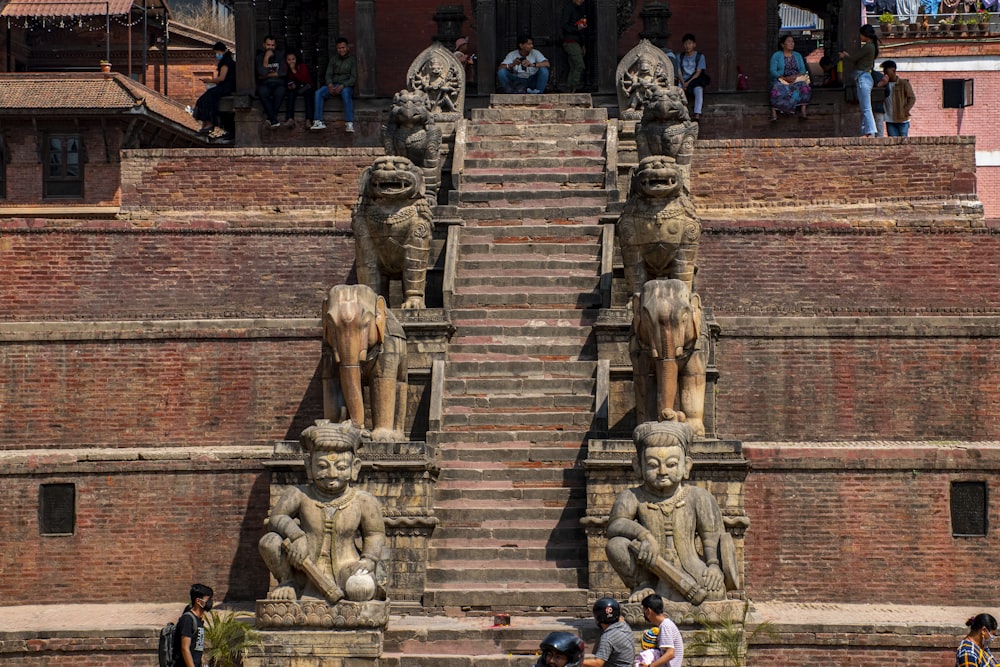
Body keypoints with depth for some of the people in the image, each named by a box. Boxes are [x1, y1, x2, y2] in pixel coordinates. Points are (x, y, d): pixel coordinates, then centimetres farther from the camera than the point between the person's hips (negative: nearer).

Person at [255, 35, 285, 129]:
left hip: (278, 84, 0)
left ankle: (270, 117, -25)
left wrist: (267, 75, -4)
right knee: (262, 92, -37)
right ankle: (273, 120, -34)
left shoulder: (279, 57, 13)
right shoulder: (259, 58, 8)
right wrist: (266, 58, -13)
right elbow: (262, 73, -9)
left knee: (280, 92, -37)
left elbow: (282, 72, -1)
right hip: (265, 85, 0)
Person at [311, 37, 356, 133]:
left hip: (346, 85, -4)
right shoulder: (333, 58, 13)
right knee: (318, 93, -23)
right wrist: (330, 85, -12)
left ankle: (349, 124, -44)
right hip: (333, 84, 4)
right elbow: (328, 74, 9)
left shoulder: (352, 60, 2)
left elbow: (354, 78, -5)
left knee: (346, 93, -39)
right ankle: (319, 122, -28)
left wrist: (342, 86, -21)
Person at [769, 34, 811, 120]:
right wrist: (784, 78, -20)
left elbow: (803, 70, 9)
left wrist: (796, 76, -14)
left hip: (796, 79, 3)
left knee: (804, 86, -30)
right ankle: (774, 114, -44)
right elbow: (773, 70, -4)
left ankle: (803, 112, -35)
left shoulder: (797, 55, 18)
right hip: (781, 80, -3)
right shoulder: (776, 55, 7)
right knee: (777, 89, -36)